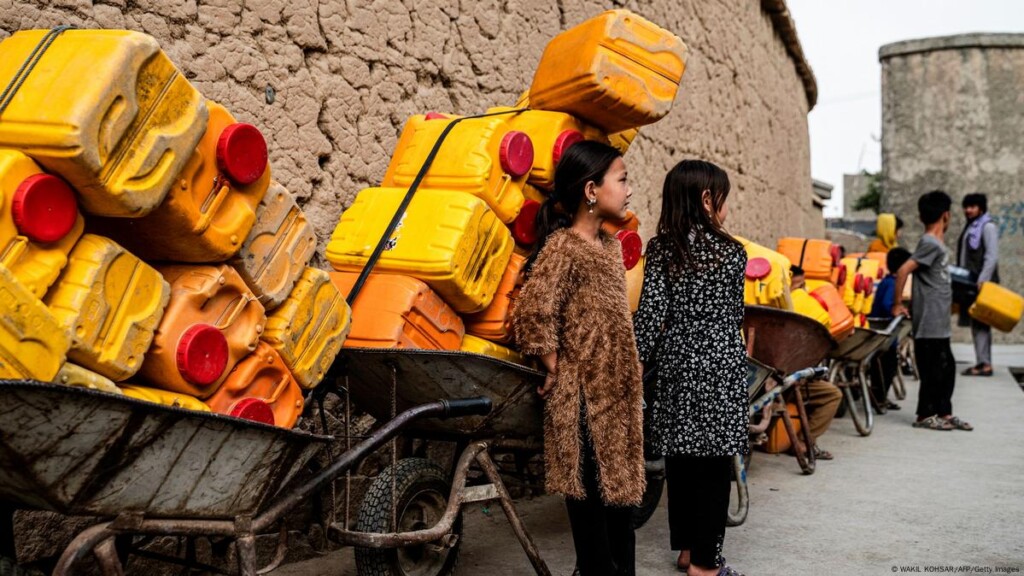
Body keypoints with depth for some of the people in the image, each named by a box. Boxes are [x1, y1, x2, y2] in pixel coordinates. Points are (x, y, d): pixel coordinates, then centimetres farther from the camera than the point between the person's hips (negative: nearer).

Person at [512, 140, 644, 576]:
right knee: (590, 498, 2)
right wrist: (555, 369, -17)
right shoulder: (562, 248, -16)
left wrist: (630, 384, 14)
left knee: (623, 489, 16)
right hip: (583, 399, -9)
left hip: (618, 394, 9)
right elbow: (532, 312, -29)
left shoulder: (610, 246, 11)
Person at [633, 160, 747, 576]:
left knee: (680, 459, 13)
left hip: (676, 367, 4)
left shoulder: (660, 249, 0)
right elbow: (734, 315, 4)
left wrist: (637, 362, -1)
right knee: (714, 464, 3)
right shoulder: (731, 252, -6)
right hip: (718, 368, -4)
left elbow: (651, 311, -6)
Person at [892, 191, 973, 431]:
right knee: (932, 369, -1)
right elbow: (903, 270, -22)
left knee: (946, 367, 13)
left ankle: (944, 413, 21)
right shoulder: (931, 244, -15)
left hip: (939, 323, 9)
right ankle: (925, 416, 8)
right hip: (929, 321, -9)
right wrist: (897, 304, -17)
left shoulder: (936, 244, 15)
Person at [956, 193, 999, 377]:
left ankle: (984, 364, -9)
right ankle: (982, 362, 12)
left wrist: (982, 281, -23)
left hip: (982, 284, -9)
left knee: (981, 323, -10)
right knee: (975, 322, 8)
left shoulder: (988, 227, -7)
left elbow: (992, 257, -16)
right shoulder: (970, 227, 20)